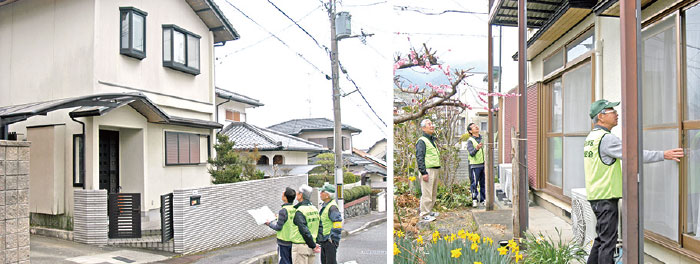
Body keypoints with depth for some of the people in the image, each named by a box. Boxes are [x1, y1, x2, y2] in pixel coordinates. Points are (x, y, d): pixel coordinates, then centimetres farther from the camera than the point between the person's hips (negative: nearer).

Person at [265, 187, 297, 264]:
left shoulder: (283, 210, -21)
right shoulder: (295, 209, -1)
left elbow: (278, 227, -17)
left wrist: (269, 223, 0)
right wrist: (279, 217, 19)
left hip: (284, 241, -7)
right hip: (293, 240, 7)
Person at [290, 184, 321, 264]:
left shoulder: (300, 211, -18)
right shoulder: (314, 209, 7)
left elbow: (304, 231, -24)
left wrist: (313, 246, -15)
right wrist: (313, 244, 12)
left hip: (300, 246, -8)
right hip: (310, 248, 8)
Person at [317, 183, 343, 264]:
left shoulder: (332, 207, -20)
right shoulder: (324, 206, 12)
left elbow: (337, 226, -23)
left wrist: (332, 239, -19)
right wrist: (320, 239, 20)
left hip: (330, 241, -10)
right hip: (324, 240, 10)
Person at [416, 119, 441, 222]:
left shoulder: (432, 140, 20)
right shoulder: (422, 141, -9)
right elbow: (419, 158, -16)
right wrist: (424, 172, -21)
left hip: (435, 170, 9)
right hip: (428, 170, -9)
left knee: (433, 193, 14)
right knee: (426, 193, -7)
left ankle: (429, 211, 25)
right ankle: (424, 214, -1)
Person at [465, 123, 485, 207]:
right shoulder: (470, 141, -7)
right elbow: (471, 153, -20)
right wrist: (476, 149, -40)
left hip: (484, 164, 6)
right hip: (475, 165, -6)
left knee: (483, 183, 10)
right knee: (474, 184, -4)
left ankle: (483, 199, 20)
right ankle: (474, 200, 5)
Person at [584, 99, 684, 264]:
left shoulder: (591, 137, 15)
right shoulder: (606, 138, -15)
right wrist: (663, 155, -18)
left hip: (595, 195, 10)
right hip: (606, 197, -10)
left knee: (602, 238, 18)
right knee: (608, 240, -4)